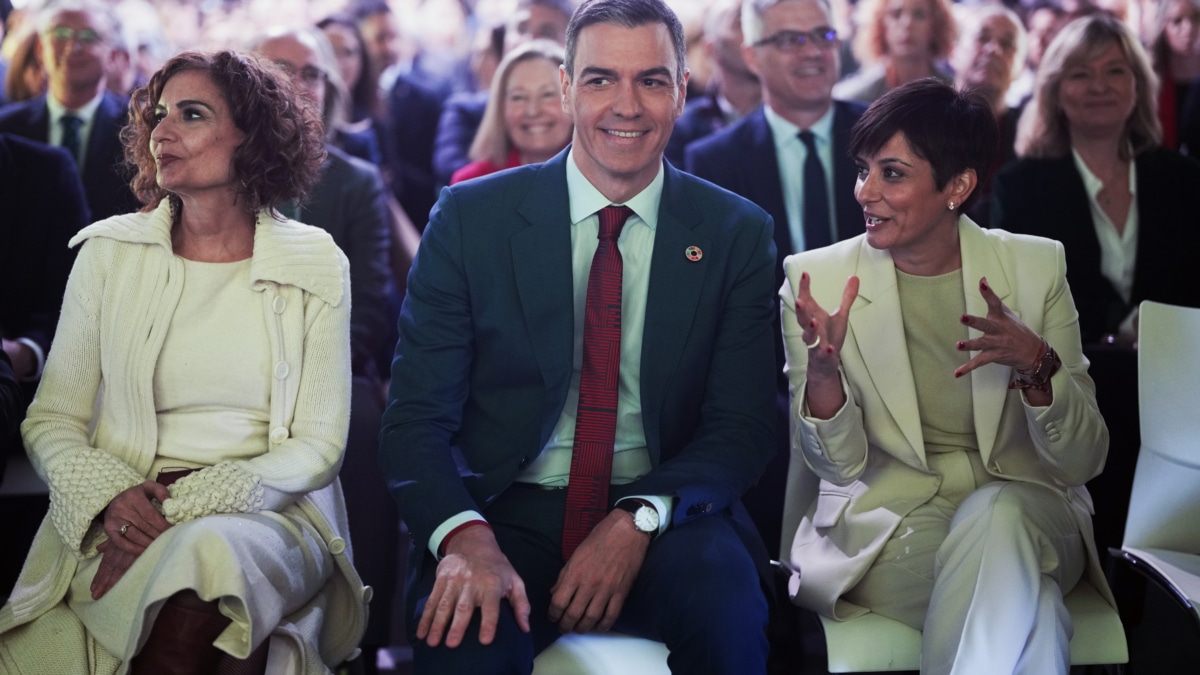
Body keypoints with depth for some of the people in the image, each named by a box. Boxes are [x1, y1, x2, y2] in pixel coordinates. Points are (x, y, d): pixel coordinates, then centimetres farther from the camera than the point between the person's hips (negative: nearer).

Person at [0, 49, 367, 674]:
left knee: (208, 553, -37)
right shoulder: (109, 253, 9)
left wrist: (187, 509, -15)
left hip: (267, 515, -1)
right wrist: (110, 498, -14)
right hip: (120, 523, 1)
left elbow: (319, 444, 0)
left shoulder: (316, 265, 5)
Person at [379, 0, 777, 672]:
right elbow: (417, 417, -1)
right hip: (510, 513, -1)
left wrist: (637, 519, -18)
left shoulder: (738, 234, 5)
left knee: (727, 608, -32)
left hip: (660, 520, 1)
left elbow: (739, 431, 2)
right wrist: (466, 536, -22)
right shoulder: (470, 218, 2)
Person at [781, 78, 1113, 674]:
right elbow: (837, 463, -4)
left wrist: (1037, 366, -23)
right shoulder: (816, 277, -2)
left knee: (995, 514, -34)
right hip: (883, 523, -2)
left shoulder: (1036, 267, 0)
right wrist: (822, 367, -25)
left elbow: (1083, 461, -3)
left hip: (1019, 509, 2)